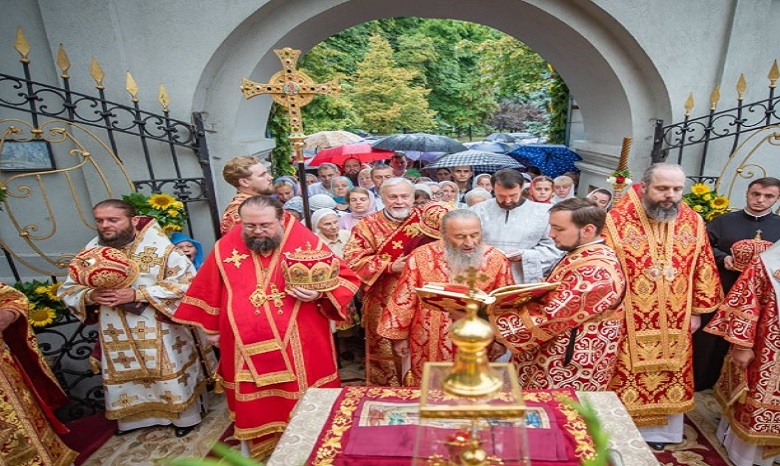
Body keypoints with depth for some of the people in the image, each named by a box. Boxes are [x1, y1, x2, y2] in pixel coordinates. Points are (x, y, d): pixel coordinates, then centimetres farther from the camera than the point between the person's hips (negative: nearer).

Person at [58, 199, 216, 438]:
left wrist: (138, 295, -26)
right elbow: (67, 290, 7)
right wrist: (91, 296, -17)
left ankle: (185, 416, 33)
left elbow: (187, 284, -22)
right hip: (118, 336, 5)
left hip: (161, 334, -5)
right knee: (126, 377, 21)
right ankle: (135, 417, 46)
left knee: (171, 377, 10)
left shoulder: (160, 249, -16)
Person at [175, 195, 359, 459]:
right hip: (247, 345, 2)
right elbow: (208, 289, 12)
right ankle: (255, 450, 41)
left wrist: (319, 293, -22)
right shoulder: (226, 248, -1)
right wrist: (211, 327, 16)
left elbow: (344, 277, -5)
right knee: (254, 405, 15)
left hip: (300, 344, -1)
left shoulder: (307, 242, -9)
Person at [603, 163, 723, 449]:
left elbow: (704, 269, 10)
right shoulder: (617, 221, -13)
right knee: (624, 378, 7)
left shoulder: (694, 223, 1)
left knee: (669, 378, 17)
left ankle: (657, 429, 37)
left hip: (674, 323, 5)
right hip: (625, 322, -4)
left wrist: (698, 310, 9)